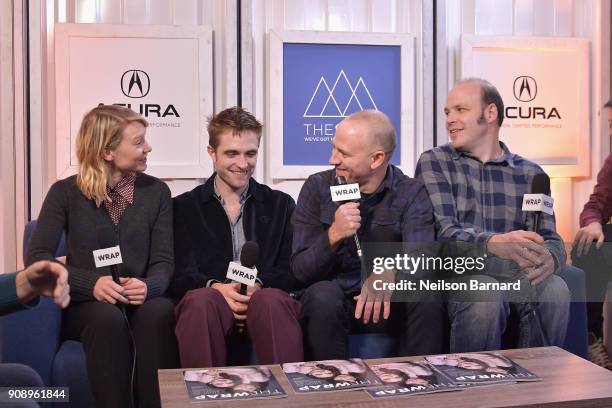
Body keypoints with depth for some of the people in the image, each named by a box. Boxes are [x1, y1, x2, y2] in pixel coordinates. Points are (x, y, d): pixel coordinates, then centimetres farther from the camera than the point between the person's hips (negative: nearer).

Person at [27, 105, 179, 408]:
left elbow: (163, 261, 0)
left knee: (160, 310, -33)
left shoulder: (156, 191, 5)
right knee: (108, 317, -35)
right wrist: (92, 283, -24)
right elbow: (37, 257, -7)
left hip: (138, 301, 1)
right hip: (86, 304, -1)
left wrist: (148, 286, -25)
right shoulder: (65, 193, 1)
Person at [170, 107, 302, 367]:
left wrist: (257, 285, -11)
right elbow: (179, 275, 6)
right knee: (201, 301, -37)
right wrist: (216, 287, -16)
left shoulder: (281, 205, 21)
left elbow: (291, 270, 11)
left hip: (264, 299, 1)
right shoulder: (184, 207, 17)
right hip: (209, 300, 0)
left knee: (272, 300, -36)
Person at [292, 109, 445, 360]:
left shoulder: (412, 194, -3)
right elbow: (300, 269, -6)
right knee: (323, 295, -31)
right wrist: (333, 236, -25)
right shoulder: (317, 188, -1)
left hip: (386, 303, 0)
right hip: (331, 301, 0)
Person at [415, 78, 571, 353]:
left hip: (517, 274, 3)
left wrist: (548, 258, -23)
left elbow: (550, 238, 4)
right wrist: (495, 243, -31)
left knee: (554, 289, -27)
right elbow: (443, 232, -10)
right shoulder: (433, 163, 4)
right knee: (486, 295, -33)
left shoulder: (530, 173, 13)